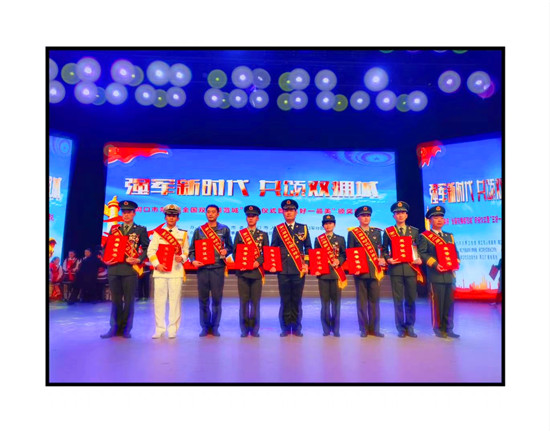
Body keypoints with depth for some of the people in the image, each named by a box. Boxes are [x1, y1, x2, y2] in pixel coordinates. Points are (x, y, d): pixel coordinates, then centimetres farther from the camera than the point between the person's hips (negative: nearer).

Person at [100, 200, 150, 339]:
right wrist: (105, 259, 2)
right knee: (115, 300, 10)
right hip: (114, 269, 3)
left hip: (130, 269, -3)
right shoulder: (114, 229, 16)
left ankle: (125, 328, 12)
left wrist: (139, 260, -12)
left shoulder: (141, 230, 6)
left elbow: (147, 248, 1)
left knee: (128, 300, 2)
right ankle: (115, 327, 19)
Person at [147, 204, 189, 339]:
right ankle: (159, 329, 14)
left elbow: (186, 251, 12)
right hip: (160, 271, 0)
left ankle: (173, 329, 10)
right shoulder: (157, 233, 10)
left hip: (176, 271, 0)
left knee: (175, 300, -1)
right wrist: (157, 264, -7)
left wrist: (182, 258, -10)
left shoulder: (183, 234, 12)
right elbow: (150, 251, 5)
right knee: (159, 300, 1)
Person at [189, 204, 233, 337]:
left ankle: (215, 327, 15)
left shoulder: (224, 229, 8)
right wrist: (193, 260, -6)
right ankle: (205, 326, 17)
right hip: (202, 268, 1)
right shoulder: (199, 230, 9)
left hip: (218, 268, -1)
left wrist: (226, 251, -7)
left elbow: (230, 247, 14)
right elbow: (192, 249, 11)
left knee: (217, 298, 1)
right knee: (203, 298, 4)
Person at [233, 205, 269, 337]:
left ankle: (254, 329, 13)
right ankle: (244, 329, 12)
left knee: (255, 302, 3)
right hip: (242, 272, 0)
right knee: (244, 301, 3)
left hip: (257, 271, 0)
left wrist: (258, 262, -11)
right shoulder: (239, 234, 10)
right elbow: (234, 252, 9)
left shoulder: (263, 235, 10)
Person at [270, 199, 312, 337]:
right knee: (285, 300, 3)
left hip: (299, 270, 0)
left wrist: (306, 263, 1)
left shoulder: (303, 228, 11)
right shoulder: (277, 229, 9)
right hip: (283, 270, 0)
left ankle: (297, 328, 15)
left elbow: (308, 248, 12)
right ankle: (285, 328, 14)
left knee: (297, 300, 5)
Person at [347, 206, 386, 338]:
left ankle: (374, 328, 14)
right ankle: (364, 329, 12)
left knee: (374, 300, 4)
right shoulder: (352, 233, 5)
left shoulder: (377, 232, 13)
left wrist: (383, 259, -6)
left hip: (375, 271, 2)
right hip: (360, 271, -2)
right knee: (362, 300, 3)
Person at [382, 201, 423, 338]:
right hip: (396, 269, -1)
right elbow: (384, 249, 8)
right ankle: (400, 327, 14)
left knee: (411, 299, 6)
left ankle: (410, 326, 19)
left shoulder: (414, 231, 11)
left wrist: (420, 259, -6)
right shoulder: (388, 231, 7)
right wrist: (388, 259, -9)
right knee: (398, 300, 3)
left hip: (411, 269, 1)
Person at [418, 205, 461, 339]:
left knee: (449, 303, 8)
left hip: (450, 275, 5)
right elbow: (422, 253, -8)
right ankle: (438, 329, 11)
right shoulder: (425, 236, 1)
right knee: (437, 303, -1)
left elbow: (455, 252, 21)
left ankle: (448, 329, 18)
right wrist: (435, 264, -18)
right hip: (436, 275, -5)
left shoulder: (449, 236, 20)